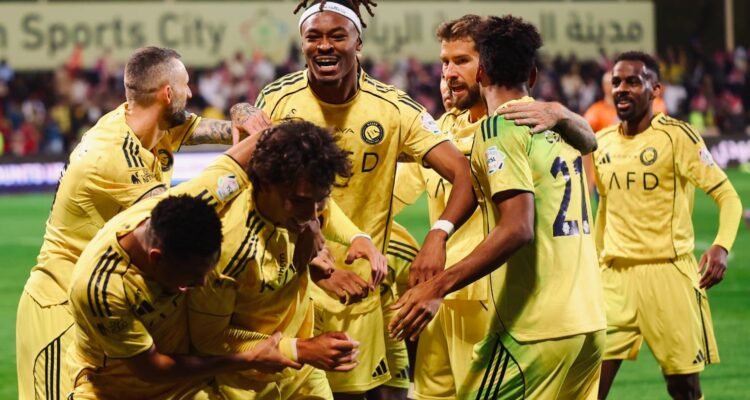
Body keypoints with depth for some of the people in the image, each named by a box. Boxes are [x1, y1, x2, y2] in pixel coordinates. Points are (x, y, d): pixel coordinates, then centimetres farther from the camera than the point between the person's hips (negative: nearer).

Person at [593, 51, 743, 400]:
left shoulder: (676, 135, -8)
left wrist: (722, 246, -26)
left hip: (668, 272, -4)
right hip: (615, 275, 4)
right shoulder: (601, 143, 9)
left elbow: (727, 194, -10)